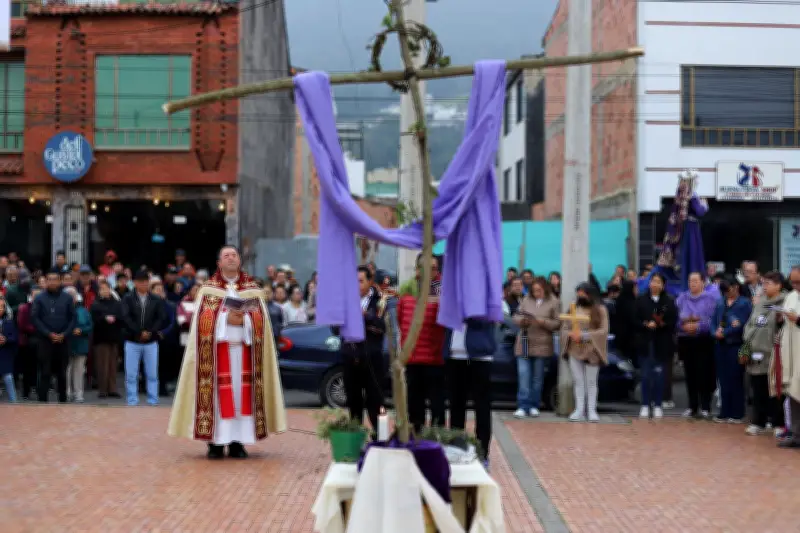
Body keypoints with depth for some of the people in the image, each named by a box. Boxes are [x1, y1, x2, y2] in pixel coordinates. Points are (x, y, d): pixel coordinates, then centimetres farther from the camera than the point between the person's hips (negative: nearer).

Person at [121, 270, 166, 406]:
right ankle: (132, 403, 7)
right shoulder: (128, 299, 0)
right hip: (132, 341, -1)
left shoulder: (156, 300, 5)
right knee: (131, 375, 1)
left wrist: (150, 332, -13)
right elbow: (126, 318, -10)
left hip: (151, 342, 1)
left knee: (152, 374, 4)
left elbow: (162, 318, -1)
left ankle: (153, 402, 10)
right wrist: (139, 332, -15)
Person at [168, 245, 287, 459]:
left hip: (244, 348, 2)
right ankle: (216, 442, -3)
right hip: (217, 348, -1)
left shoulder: (253, 289, 13)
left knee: (242, 391, -3)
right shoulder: (208, 289, 9)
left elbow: (260, 319, 4)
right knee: (218, 392, -7)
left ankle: (237, 442, 1)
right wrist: (227, 318, -16)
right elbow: (204, 319, -2)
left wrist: (243, 319, -15)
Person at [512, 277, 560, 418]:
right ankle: (523, 406, -4)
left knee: (538, 377, 8)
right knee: (523, 375, -5)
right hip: (524, 343, 1)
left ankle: (534, 406, 17)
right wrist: (522, 320, -13)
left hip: (541, 344, -1)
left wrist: (543, 322, -18)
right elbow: (516, 317, 9)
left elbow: (557, 323, -3)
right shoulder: (526, 300, 5)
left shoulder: (553, 302, 0)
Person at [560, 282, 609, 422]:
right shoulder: (573, 309, 10)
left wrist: (584, 335, -19)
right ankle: (579, 410, 6)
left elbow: (603, 330, -11)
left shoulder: (600, 310, -2)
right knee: (578, 381, 5)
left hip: (591, 350, -3)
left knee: (591, 381, 3)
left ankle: (592, 410, 5)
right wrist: (571, 334, -14)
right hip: (575, 350, 3)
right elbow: (564, 328, 9)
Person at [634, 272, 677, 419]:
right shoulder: (641, 300, 3)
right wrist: (646, 324, -16)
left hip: (662, 343, -1)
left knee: (659, 374, 3)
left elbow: (673, 322, -2)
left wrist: (660, 324, -18)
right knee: (646, 374, 3)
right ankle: (645, 405, 10)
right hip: (645, 342, 1)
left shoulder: (669, 302, 1)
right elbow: (635, 320, 0)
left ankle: (658, 406, 11)